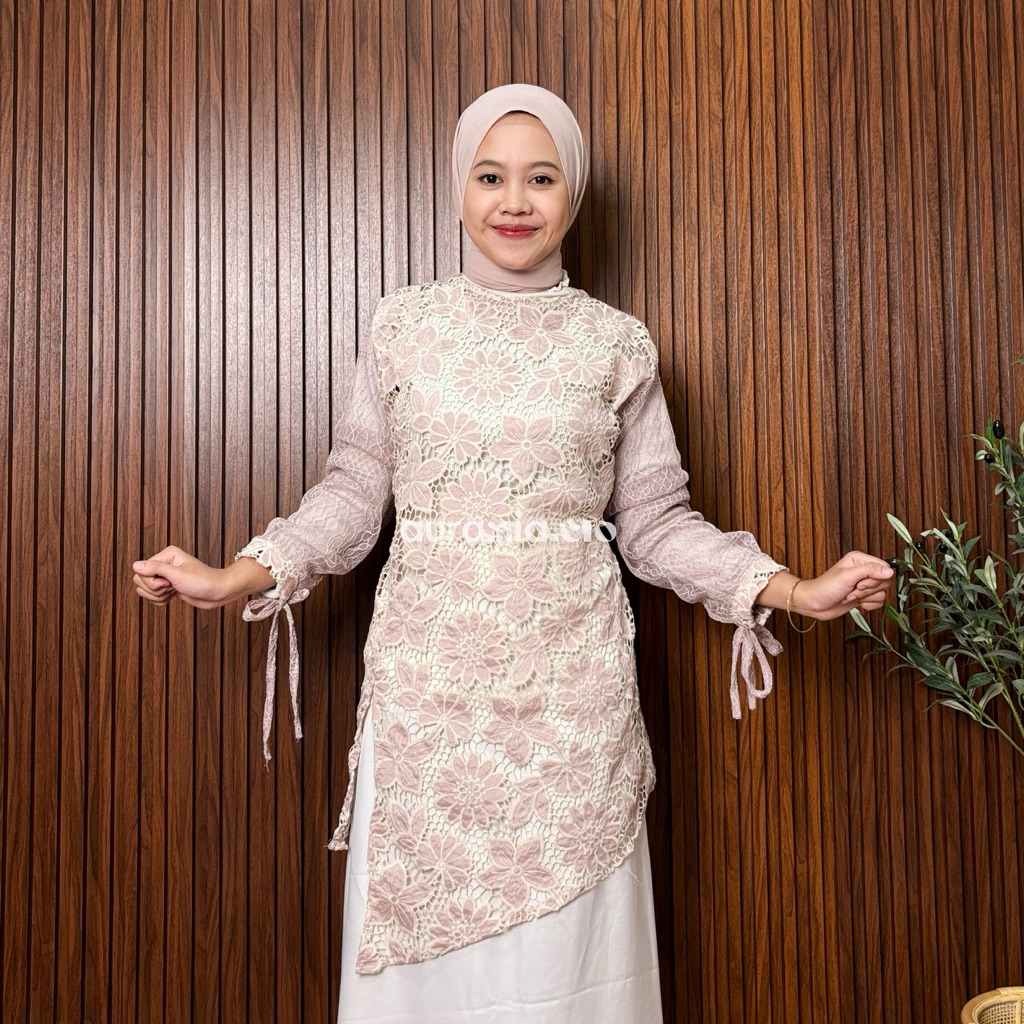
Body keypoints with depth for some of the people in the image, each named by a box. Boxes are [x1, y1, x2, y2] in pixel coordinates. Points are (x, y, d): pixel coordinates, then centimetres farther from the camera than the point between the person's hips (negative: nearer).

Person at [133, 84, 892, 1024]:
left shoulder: (618, 344, 5)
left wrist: (792, 589, -4)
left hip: (568, 680, 0)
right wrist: (237, 579, -5)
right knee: (424, 944, 10)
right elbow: (354, 491, 6)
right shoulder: (404, 326, 5)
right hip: (426, 675, 1)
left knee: (560, 936, 8)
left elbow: (654, 520, 5)